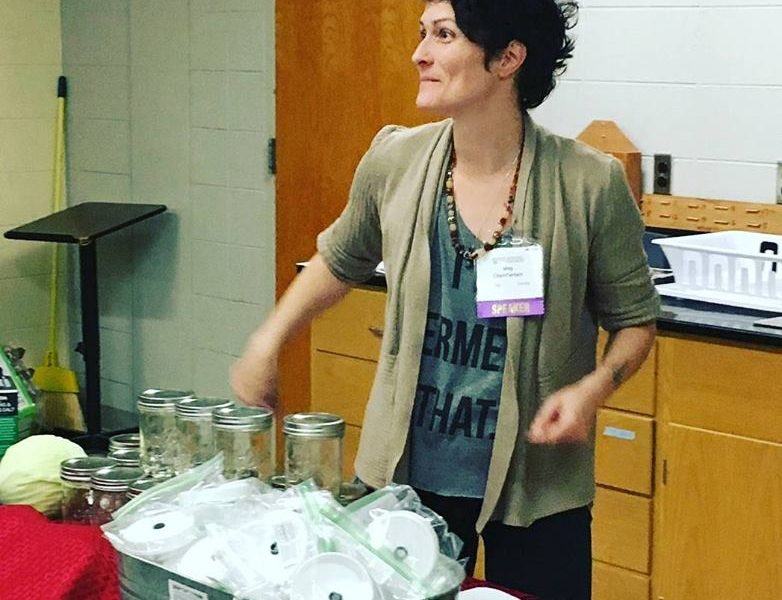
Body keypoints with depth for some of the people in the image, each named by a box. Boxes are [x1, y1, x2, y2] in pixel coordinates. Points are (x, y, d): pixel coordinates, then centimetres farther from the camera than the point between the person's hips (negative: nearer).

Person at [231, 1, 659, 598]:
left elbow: (634, 319, 0)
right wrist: (268, 342, 8)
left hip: (536, 484, -2)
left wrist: (594, 387, -18)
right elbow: (341, 260, 15)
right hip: (409, 472, 3)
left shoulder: (589, 185, -13)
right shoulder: (394, 162, -5)